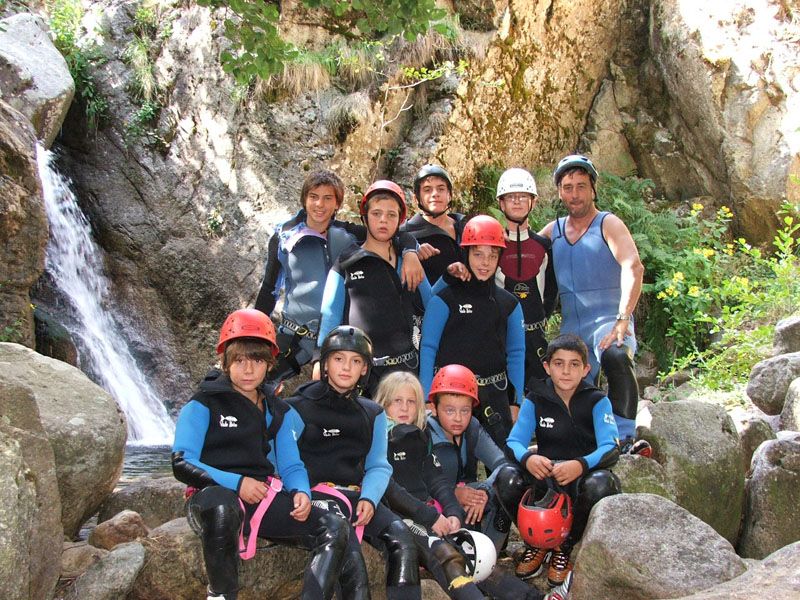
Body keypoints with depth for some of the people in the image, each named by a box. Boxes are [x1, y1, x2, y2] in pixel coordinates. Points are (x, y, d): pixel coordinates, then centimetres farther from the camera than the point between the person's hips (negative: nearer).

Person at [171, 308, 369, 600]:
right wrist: (237, 483, -18)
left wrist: (301, 492, -7)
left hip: (264, 498, 5)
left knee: (335, 528, -16)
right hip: (215, 495, -5)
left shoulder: (278, 412, 18)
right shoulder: (203, 404, 2)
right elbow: (182, 464, -6)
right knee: (222, 508, -42)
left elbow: (290, 465, 17)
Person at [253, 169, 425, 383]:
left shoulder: (349, 235, 2)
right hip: (293, 336, -1)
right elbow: (269, 288, 8)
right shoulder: (284, 237, 1)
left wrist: (410, 253, -27)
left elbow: (399, 236, -5)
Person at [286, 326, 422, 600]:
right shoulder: (298, 408, 4)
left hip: (358, 496, 4)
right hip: (315, 494, -4)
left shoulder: (373, 414, 17)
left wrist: (368, 499, -7)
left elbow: (378, 466, 12)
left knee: (401, 536, -20)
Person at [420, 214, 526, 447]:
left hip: (494, 394, 3)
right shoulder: (444, 298, -3)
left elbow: (516, 353, 12)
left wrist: (516, 402, 7)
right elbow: (427, 348, -4)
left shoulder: (509, 303, 9)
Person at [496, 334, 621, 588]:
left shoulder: (597, 401, -5)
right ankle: (536, 543, 0)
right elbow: (514, 441, -9)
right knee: (506, 478, -28)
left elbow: (611, 448, -18)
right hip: (545, 476, 1)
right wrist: (528, 458, -35)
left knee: (599, 484, -37)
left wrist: (581, 465, -40)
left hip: (584, 474, -1)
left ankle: (565, 548, -6)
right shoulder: (535, 400, 0)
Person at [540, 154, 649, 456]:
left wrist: (623, 319, -32)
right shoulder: (553, 230, 15)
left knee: (616, 357, -36)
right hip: (571, 328, 6)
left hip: (608, 319, -6)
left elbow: (633, 267, -18)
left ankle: (624, 437, -33)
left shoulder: (608, 224, -2)